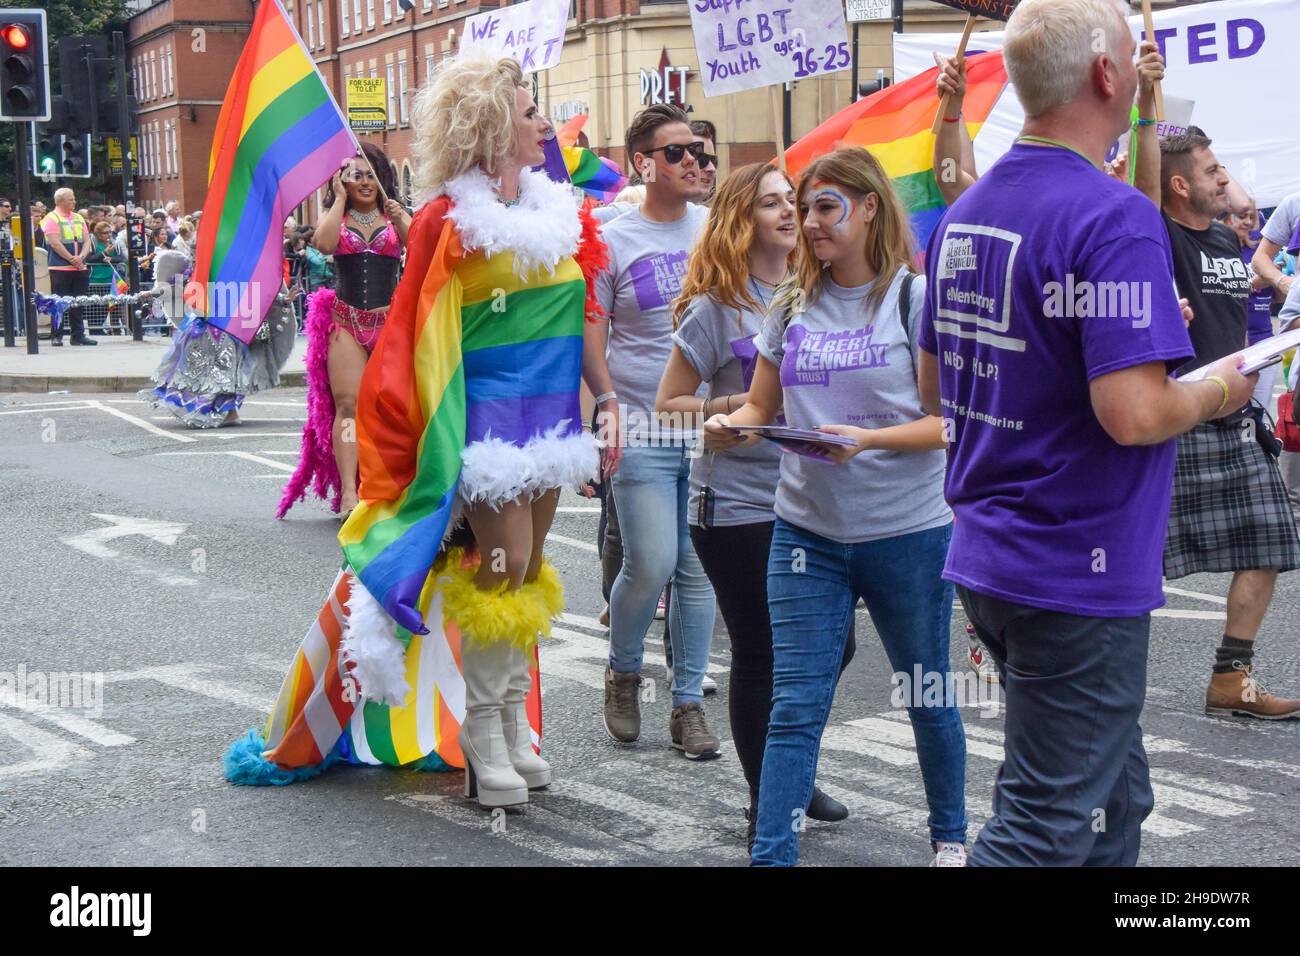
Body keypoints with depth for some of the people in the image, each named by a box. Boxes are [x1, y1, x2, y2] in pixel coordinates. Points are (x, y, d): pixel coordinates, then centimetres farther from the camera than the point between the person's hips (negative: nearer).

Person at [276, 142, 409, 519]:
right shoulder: (336, 217, 11)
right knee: (348, 404, -11)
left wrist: (400, 218, -17)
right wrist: (340, 199, -3)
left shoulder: (395, 215, 12)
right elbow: (324, 243, -12)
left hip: (391, 321, 1)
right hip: (345, 321, -1)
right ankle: (348, 493, -15)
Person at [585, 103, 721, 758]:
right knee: (650, 565, -8)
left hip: (711, 427, 3)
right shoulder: (613, 240, 0)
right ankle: (623, 673, 19)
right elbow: (590, 332, -1)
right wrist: (607, 401, -15)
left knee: (699, 569, 4)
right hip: (643, 432, -3)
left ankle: (688, 704, 14)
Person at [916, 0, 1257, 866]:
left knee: (1112, 794, 21)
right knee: (1048, 826, 1)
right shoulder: (1115, 219, -19)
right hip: (1079, 575, -9)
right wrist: (1220, 390, -6)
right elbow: (1132, 414, -26)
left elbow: (936, 389, 16)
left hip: (987, 558, 9)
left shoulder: (963, 215, 8)